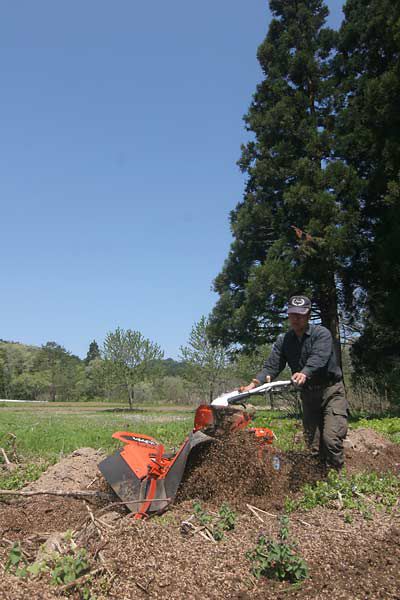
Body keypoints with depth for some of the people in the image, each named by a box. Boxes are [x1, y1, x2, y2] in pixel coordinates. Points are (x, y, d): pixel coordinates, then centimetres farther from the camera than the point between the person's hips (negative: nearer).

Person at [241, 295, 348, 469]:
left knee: (331, 438, -17)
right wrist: (254, 383, -25)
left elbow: (318, 359, -29)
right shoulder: (283, 341, 3)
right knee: (313, 444, 6)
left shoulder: (321, 333, -10)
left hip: (331, 391, -5)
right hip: (308, 394, 5)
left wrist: (304, 373, -50)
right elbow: (271, 366, -6)